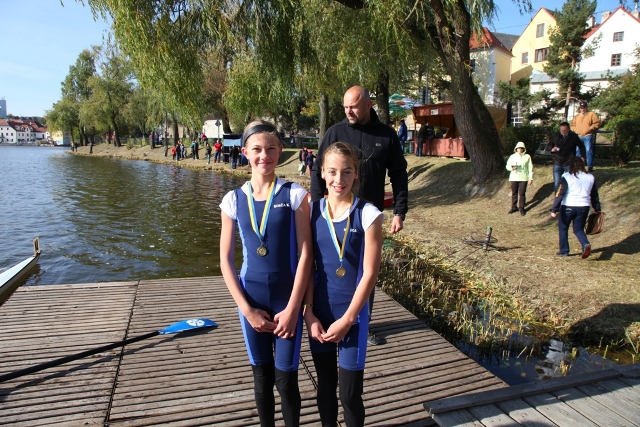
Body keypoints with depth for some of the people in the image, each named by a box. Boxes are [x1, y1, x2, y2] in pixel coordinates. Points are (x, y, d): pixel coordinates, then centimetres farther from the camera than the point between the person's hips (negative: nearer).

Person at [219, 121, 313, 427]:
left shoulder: (295, 195, -7)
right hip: (251, 300, 2)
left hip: (287, 299, -2)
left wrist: (292, 308, -11)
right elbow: (226, 260, 1)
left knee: (286, 380, 6)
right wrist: (247, 309, -5)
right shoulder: (233, 200, -1)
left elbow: (305, 254, -8)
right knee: (262, 377, 16)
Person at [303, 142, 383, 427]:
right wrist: (309, 313, -5)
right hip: (319, 313, 3)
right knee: (325, 385, 19)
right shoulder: (312, 211, -2)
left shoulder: (368, 215, -12)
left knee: (350, 392, 7)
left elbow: (369, 273, -12)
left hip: (352, 314, -3)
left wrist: (347, 319, -12)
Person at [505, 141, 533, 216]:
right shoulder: (512, 156, 7)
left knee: (522, 193, -2)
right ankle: (514, 207, 19)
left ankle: (521, 208, 9)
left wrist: (531, 178, 0)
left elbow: (530, 168, 4)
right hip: (514, 178, 2)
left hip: (523, 178, -2)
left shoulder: (527, 156, 3)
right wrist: (512, 167, -15)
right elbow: (507, 166, 8)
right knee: (514, 193, 7)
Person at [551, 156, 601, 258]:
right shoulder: (590, 177, 7)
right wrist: (597, 209, 22)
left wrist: (554, 210, -13)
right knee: (579, 229, 16)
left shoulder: (567, 177, -10)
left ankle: (564, 251, 17)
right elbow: (594, 195, 14)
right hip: (584, 207, 4)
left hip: (568, 207, -4)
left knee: (563, 228, 13)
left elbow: (559, 194, -14)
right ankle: (586, 244, -12)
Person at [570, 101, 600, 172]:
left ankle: (589, 166, -7)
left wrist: (590, 128, -14)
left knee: (588, 150, -10)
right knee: (578, 151, 6)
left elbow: (597, 123, -4)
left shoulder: (592, 114, 5)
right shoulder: (577, 116, 20)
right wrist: (575, 130, 4)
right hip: (579, 137, 5)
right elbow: (572, 124, 23)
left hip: (588, 136, -5)